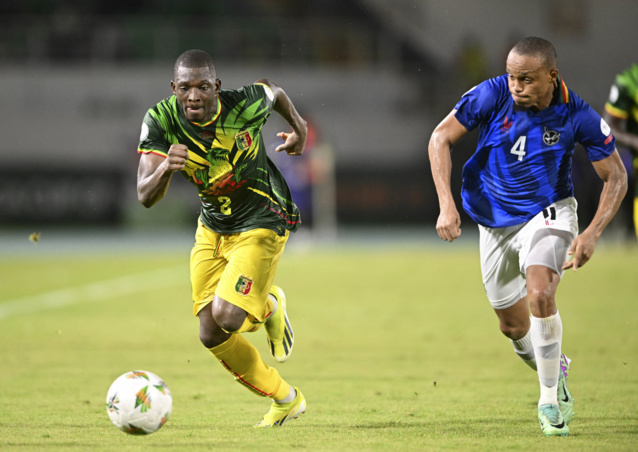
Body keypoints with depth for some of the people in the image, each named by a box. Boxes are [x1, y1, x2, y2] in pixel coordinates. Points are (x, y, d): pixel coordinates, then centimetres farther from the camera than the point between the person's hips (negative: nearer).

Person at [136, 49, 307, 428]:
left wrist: (298, 125, 16)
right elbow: (146, 197, -26)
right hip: (213, 227, 4)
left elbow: (272, 90, 1)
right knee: (212, 336, 2)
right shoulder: (160, 121, -20)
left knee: (227, 317, -21)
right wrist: (166, 169, -46)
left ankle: (271, 306, 16)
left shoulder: (245, 105, -25)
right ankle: (287, 400, 23)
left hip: (262, 222, -4)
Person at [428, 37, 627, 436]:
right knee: (513, 323, 12)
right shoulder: (491, 95, -19)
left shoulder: (578, 116, -20)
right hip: (494, 221, 3)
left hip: (547, 212, -3)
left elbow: (616, 176, -8)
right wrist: (446, 204, -19)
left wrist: (592, 234, -20)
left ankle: (550, 400, -14)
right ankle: (556, 372, 44)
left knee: (540, 294, -28)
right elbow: (441, 138, -9)